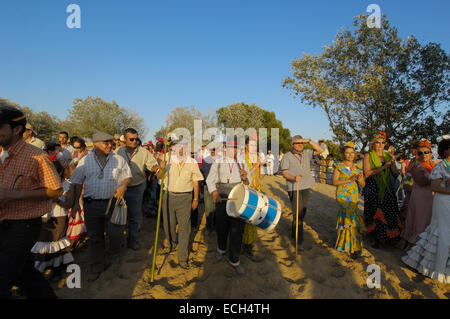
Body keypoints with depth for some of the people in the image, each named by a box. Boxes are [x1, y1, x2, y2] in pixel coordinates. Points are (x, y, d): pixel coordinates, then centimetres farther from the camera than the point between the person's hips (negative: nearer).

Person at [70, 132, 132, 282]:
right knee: (95, 236, 10)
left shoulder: (118, 160, 3)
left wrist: (123, 185, -14)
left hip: (112, 202, 0)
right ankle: (98, 266, 26)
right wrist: (76, 202, 5)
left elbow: (128, 176, 7)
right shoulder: (85, 161, 4)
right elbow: (77, 182, 8)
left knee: (115, 233, 6)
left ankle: (115, 253, 38)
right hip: (91, 204, 1)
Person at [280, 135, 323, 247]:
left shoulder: (307, 153, 8)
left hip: (306, 187, 5)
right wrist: (294, 178, -28)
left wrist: (309, 141, -9)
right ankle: (299, 240, 7)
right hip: (294, 188, -5)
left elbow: (320, 150, 2)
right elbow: (284, 173, -9)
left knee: (303, 212, 14)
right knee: (297, 214, -5)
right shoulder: (287, 157, -5)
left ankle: (294, 233, 33)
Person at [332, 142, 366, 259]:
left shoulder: (358, 168, 9)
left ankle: (342, 242, 30)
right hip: (342, 195, -4)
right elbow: (334, 182, -9)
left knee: (345, 217, 10)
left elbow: (363, 185, 7)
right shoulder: (339, 166, -3)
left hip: (354, 196, 4)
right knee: (353, 219, -10)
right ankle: (354, 248, 4)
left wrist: (360, 180, -15)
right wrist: (348, 180, -18)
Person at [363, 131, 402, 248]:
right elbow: (367, 173, -12)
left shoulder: (388, 156, 11)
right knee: (375, 214, 0)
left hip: (387, 189, 3)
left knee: (389, 213, 1)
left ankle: (390, 237, 16)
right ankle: (375, 238, 12)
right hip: (373, 189, -3)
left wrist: (392, 163, -10)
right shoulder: (368, 156, 1)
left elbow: (396, 174, 6)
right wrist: (382, 167, -17)